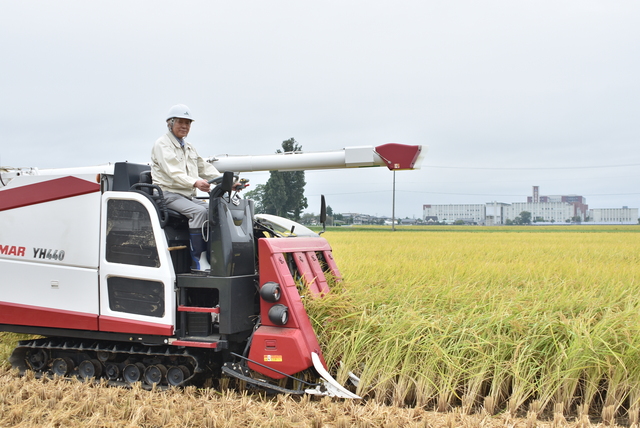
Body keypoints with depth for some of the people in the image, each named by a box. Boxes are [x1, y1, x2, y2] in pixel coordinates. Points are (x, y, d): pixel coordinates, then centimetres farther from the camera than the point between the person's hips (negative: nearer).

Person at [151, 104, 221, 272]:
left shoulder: (190, 148, 26)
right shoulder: (162, 144, -1)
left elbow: (206, 169, 20)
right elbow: (173, 172, -17)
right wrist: (194, 183, -34)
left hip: (188, 195, 7)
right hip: (168, 194, -7)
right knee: (199, 211, -30)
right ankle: (198, 260, -29)